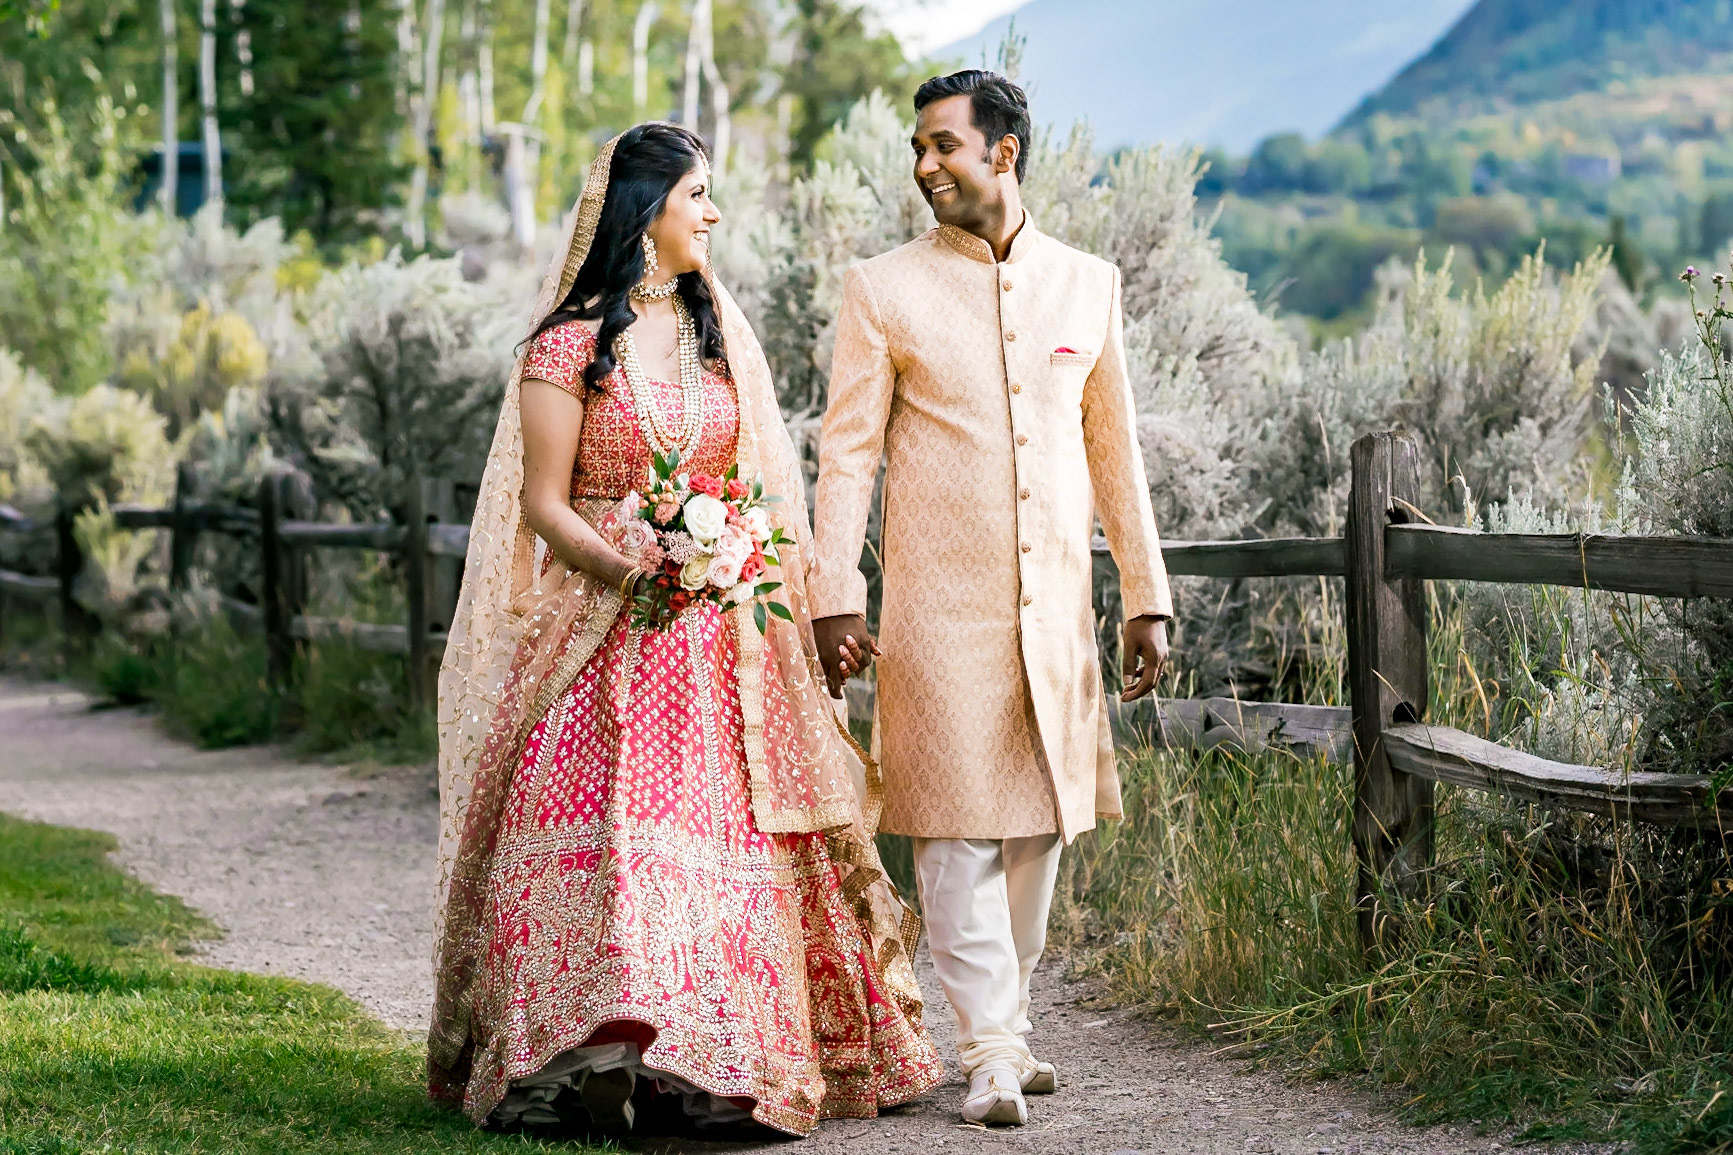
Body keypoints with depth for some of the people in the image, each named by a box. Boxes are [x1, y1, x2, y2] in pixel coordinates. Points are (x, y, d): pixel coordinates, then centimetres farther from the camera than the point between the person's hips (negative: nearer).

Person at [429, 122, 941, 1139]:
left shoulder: (721, 333, 14)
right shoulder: (571, 342, -2)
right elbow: (542, 504, -5)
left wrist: (772, 580, 2)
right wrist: (626, 572, -20)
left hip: (722, 628, 5)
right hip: (603, 629, -4)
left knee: (725, 837, -1)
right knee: (603, 832, -13)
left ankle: (716, 1064, 3)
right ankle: (594, 1061, -15)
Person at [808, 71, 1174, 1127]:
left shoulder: (1087, 285, 9)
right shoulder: (884, 291, 1)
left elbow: (1116, 451, 14)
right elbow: (848, 452, 0)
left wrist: (1147, 596, 11)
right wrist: (836, 597, -9)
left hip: (1056, 605, 3)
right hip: (939, 605, -3)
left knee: (1039, 824, 8)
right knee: (960, 828, -5)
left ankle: (1011, 1024, 21)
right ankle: (991, 1054, -1)